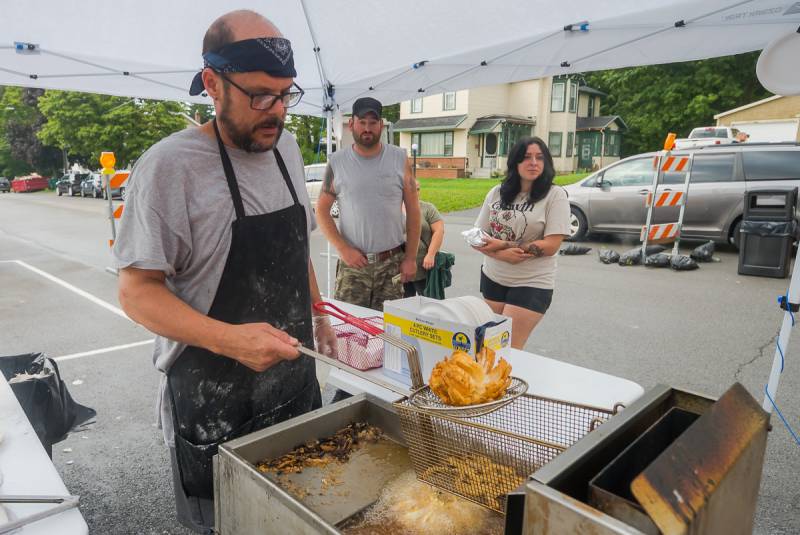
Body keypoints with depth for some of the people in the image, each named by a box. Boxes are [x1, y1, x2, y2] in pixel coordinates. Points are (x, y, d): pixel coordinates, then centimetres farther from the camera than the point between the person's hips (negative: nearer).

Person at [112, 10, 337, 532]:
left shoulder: (286, 146, 3)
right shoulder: (169, 165, -17)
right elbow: (137, 290, -16)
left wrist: (318, 313, 14)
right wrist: (230, 339, -29)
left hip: (296, 378, 6)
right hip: (213, 397, -5)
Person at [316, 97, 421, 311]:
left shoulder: (399, 158, 2)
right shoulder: (337, 162, 2)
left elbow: (413, 210, 4)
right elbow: (322, 211, 3)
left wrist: (411, 258, 0)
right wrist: (343, 249, -8)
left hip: (392, 263, 1)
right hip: (352, 263, 0)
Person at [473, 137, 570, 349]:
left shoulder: (555, 195, -7)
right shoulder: (497, 193, 5)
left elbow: (551, 245, -13)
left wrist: (503, 245, -15)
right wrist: (501, 255, -16)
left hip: (532, 284, -4)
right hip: (492, 278, 4)